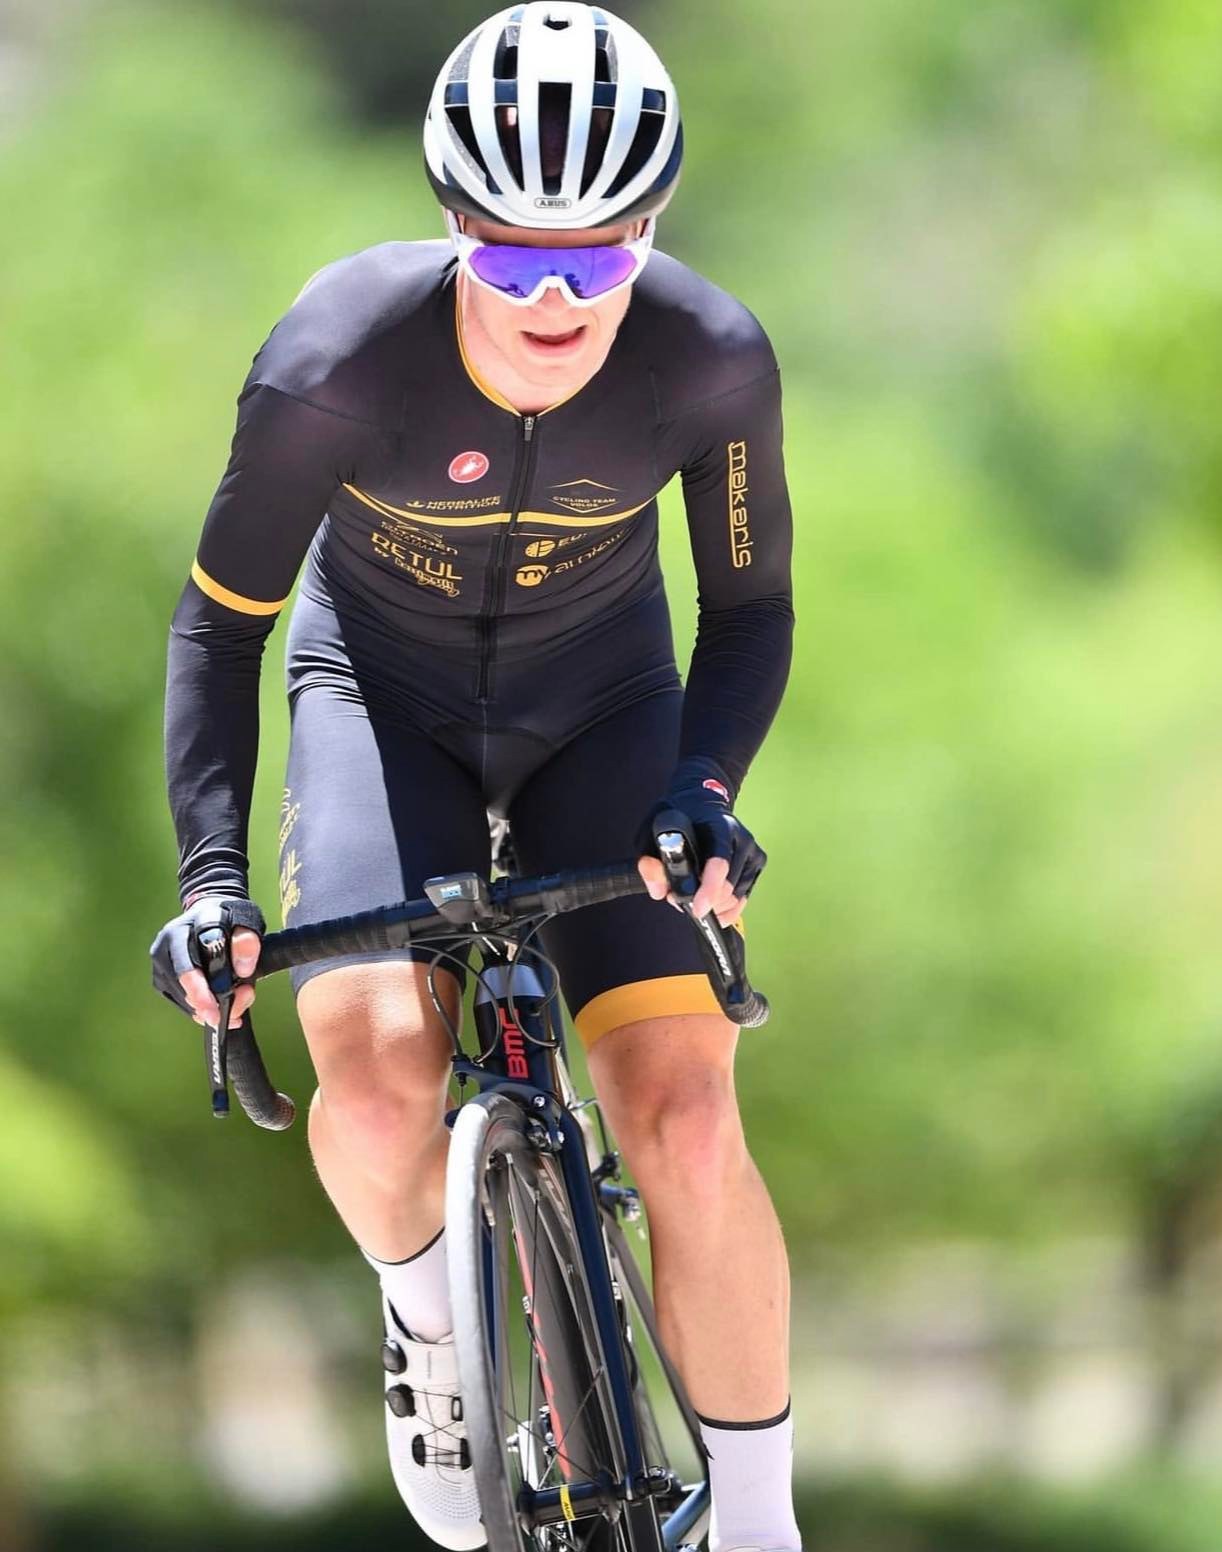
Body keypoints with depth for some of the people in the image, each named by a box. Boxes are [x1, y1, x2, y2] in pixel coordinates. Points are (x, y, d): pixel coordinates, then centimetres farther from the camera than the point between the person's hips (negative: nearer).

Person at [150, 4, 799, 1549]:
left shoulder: (712, 360, -27)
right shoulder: (337, 362, -31)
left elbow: (749, 605, -9)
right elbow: (222, 617, -16)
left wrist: (705, 787, -28)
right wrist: (210, 873, -25)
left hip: (600, 709, 1)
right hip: (385, 696, -1)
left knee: (688, 1128, -16)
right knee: (380, 1079, -26)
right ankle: (423, 1300, 9)